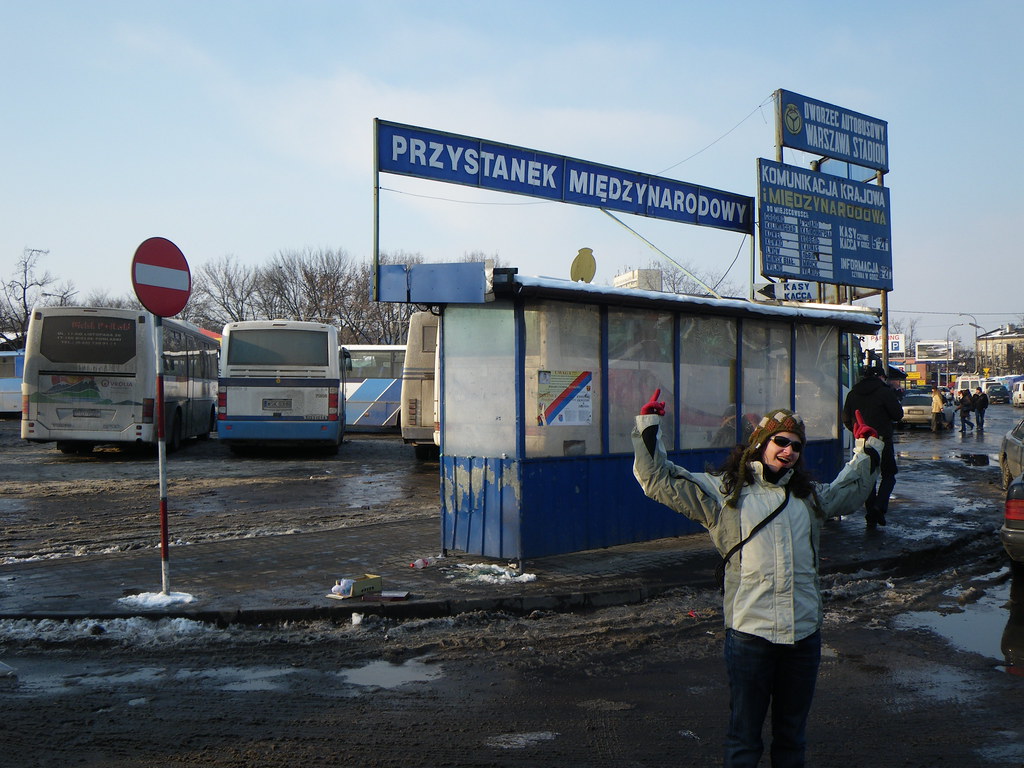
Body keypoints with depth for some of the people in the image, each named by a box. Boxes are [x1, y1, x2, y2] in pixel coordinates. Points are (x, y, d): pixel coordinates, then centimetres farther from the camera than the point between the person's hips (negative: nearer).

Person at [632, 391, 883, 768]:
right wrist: (649, 427, -9)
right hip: (749, 634, -4)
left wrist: (867, 447, 33)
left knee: (792, 736, 18)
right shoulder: (723, 491, 0)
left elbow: (851, 492, 37)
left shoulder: (809, 495, 15)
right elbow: (657, 479, -4)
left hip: (804, 634, 5)